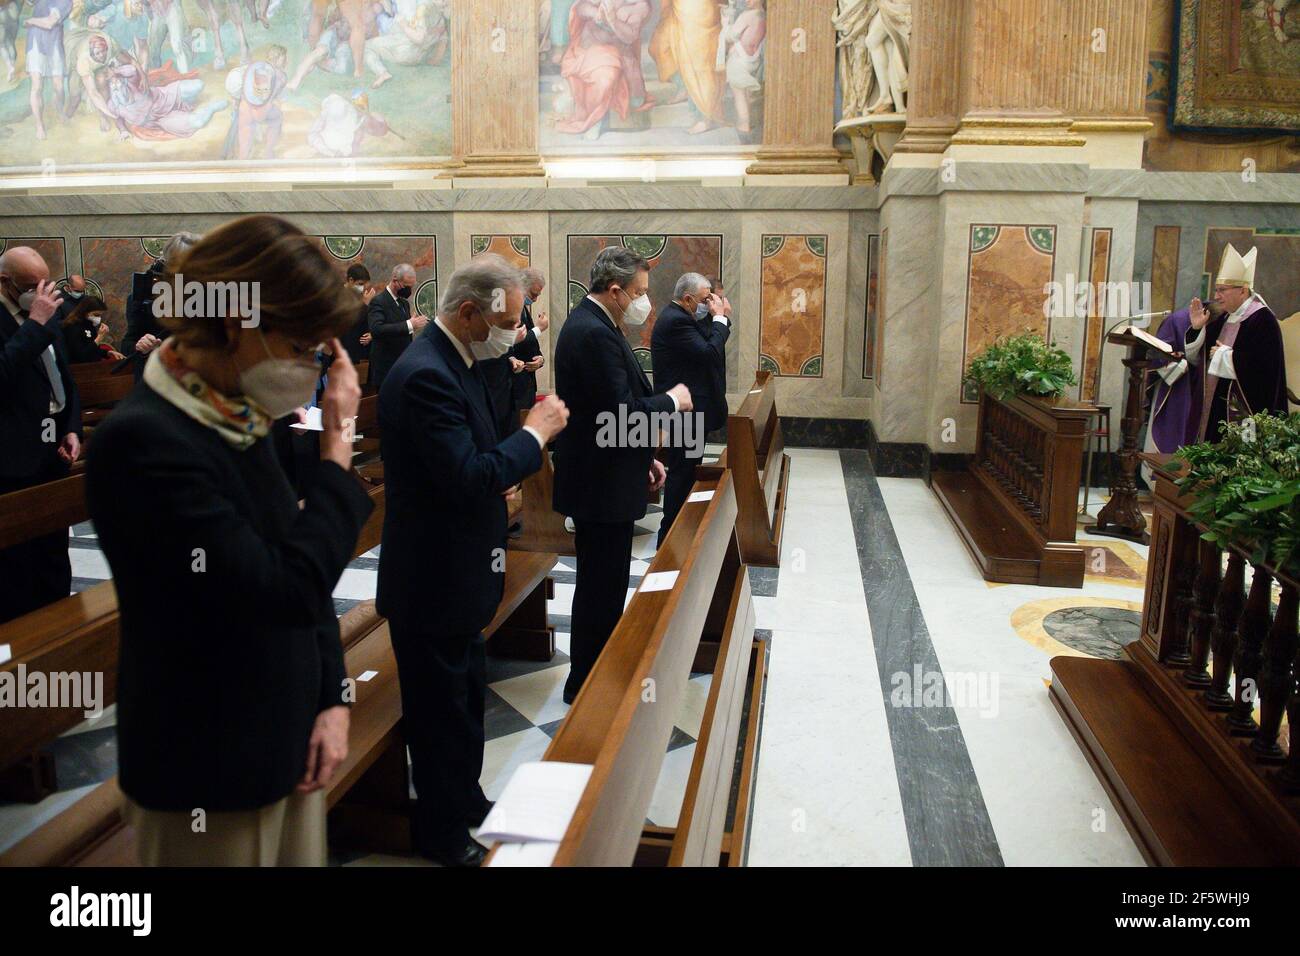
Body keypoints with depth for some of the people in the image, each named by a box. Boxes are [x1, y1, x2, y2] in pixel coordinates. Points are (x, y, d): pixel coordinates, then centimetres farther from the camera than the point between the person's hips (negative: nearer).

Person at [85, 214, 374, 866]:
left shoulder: (240, 424, 2)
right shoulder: (142, 440, -22)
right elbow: (290, 588, -27)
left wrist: (331, 699, 2)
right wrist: (337, 445, -19)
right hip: (209, 773, -7)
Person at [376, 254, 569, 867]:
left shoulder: (453, 362, 6)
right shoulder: (425, 375, -26)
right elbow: (468, 478, -31)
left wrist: (497, 481, 1)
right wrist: (536, 432, -21)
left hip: (457, 571, 10)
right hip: (434, 579, -10)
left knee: (466, 695, 24)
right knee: (441, 709, 9)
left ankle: (465, 800, 44)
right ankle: (442, 833, 29)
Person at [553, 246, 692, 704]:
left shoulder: (594, 325, 11)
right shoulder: (594, 334, -22)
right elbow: (623, 413, -27)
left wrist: (645, 457, 14)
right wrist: (672, 401, -10)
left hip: (605, 479, 11)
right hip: (601, 485, -11)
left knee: (604, 585, 20)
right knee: (601, 589, 2)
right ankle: (586, 686, 17)